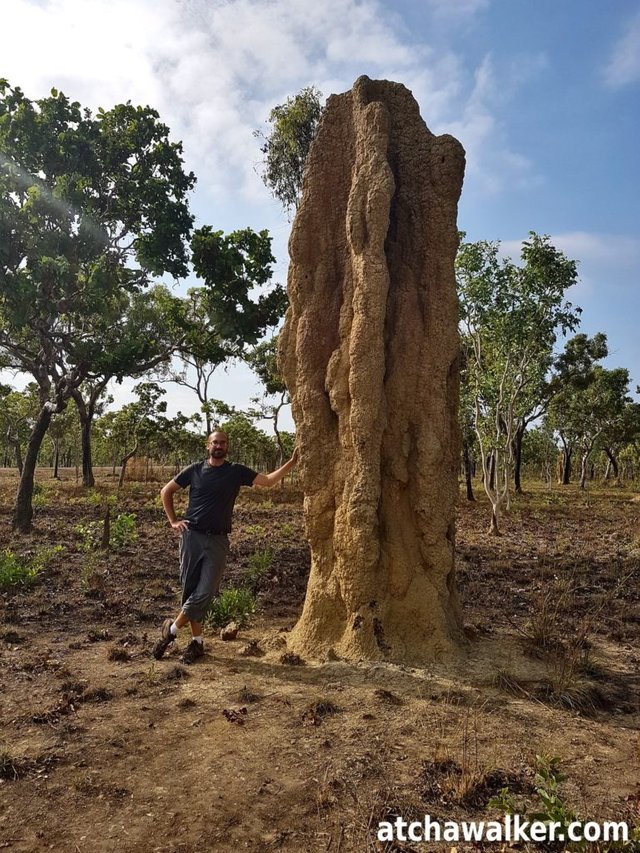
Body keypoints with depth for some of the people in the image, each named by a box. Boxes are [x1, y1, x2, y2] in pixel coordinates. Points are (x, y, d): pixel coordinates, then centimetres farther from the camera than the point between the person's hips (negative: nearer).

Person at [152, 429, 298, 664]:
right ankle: (197, 642, 17)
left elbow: (269, 480, -3)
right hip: (192, 536, 0)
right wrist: (173, 521, 5)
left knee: (205, 593, -6)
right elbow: (166, 491, 13)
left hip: (218, 541, 0)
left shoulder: (237, 472, 3)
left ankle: (171, 629, 15)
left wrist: (291, 463, -13)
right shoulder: (194, 470, 4)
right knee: (190, 590, 3)